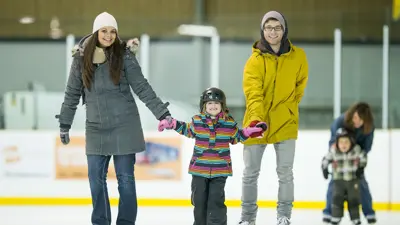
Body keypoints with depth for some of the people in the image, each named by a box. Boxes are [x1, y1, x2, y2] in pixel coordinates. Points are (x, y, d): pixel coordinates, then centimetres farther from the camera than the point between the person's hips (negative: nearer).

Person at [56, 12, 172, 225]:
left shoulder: (124, 56, -5)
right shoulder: (81, 58, 1)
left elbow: (142, 87, -4)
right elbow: (72, 93, 10)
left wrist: (162, 112, -11)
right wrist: (64, 123, 12)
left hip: (124, 126, -2)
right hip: (96, 128, 3)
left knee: (125, 177, 2)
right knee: (96, 178, 5)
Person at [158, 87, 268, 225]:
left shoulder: (229, 122, 0)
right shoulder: (197, 121, 0)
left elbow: (235, 137, 16)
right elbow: (188, 130, 19)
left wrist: (249, 131, 4)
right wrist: (172, 124, 12)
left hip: (220, 170, -1)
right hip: (199, 168, 1)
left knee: (216, 200, -4)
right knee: (199, 199, 10)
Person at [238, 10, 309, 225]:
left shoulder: (298, 56, -4)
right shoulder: (255, 60, -11)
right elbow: (253, 94, -22)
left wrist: (288, 106, 12)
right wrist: (256, 118, -36)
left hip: (285, 122, 1)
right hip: (257, 123, 0)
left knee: (285, 172, 1)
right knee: (250, 173, 8)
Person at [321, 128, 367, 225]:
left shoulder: (356, 149, -13)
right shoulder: (333, 151, -14)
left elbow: (363, 156, 4)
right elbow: (326, 159, 0)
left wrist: (361, 168, -1)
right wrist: (324, 169, -6)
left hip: (353, 180, 1)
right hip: (338, 180, -1)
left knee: (353, 200, 5)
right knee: (337, 198, -12)